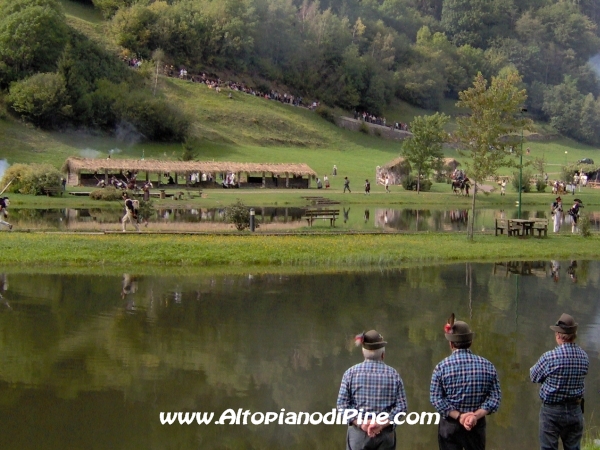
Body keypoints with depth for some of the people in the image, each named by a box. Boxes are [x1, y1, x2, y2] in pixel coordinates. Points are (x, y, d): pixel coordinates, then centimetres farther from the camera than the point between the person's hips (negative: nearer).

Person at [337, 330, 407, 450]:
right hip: (386, 433, 1)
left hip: (358, 432, 0)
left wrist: (359, 422, -8)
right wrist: (382, 424, -9)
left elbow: (342, 404, -6)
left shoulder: (351, 372, -1)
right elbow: (402, 406, -6)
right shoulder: (393, 374, 0)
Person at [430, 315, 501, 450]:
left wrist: (459, 416, -15)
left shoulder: (441, 367, -8)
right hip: (477, 425, 2)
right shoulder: (487, 365, -2)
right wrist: (476, 415, -15)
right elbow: (495, 397, -7)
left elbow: (436, 399, -13)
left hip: (450, 425, -2)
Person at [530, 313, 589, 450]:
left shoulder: (550, 357, -18)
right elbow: (580, 377, 8)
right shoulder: (584, 356, -3)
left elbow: (534, 377, -5)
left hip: (552, 411, -4)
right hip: (575, 410, 4)